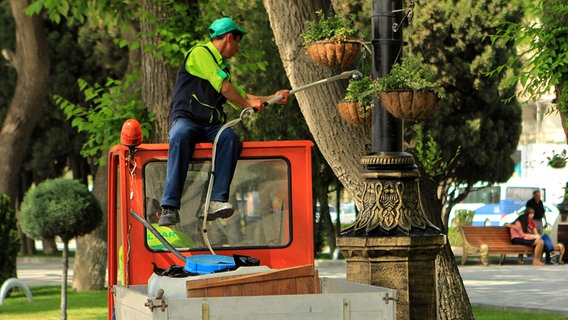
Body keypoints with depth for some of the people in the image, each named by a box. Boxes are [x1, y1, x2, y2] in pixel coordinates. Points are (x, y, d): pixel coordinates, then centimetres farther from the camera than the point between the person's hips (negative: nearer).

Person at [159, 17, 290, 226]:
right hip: (186, 119, -7)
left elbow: (240, 95, 39)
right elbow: (223, 86, -7)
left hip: (212, 126, 7)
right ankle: (170, 207, -43)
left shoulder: (223, 66, 28)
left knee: (229, 138, -27)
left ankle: (217, 201, -38)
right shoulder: (200, 53, 1)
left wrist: (272, 98, 37)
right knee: (180, 137, -40)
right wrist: (248, 103, 3)